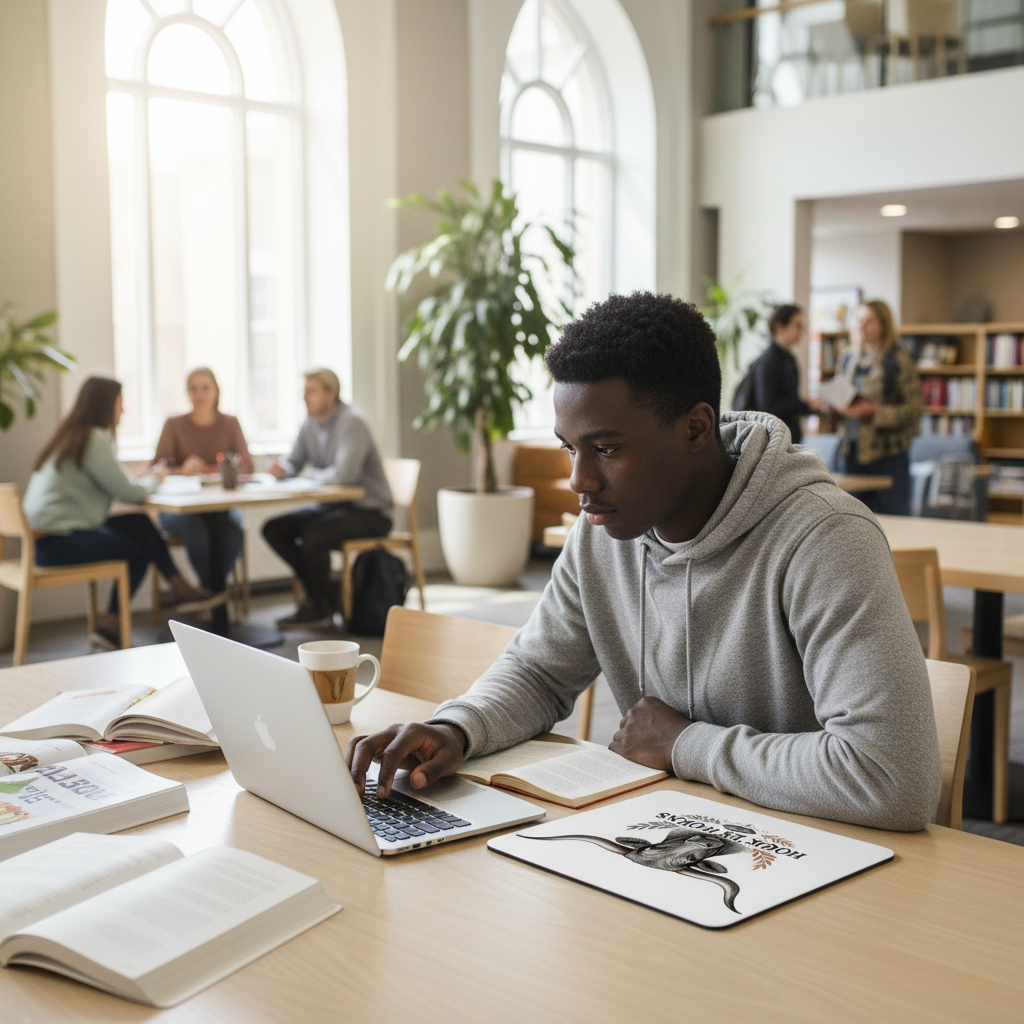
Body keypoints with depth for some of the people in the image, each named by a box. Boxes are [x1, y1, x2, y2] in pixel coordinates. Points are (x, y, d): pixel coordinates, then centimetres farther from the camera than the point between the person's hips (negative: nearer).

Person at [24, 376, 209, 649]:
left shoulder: (70, 433, 14)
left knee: (141, 524, 8)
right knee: (141, 549, 3)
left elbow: (110, 484, 15)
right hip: (58, 544, -9)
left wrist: (149, 478, 6)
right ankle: (110, 624, 11)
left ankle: (179, 586, 12)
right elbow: (129, 493, -16)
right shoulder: (95, 439, -16)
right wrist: (154, 478, 4)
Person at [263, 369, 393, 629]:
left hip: (371, 512, -9)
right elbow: (295, 462, 15)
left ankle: (320, 608, -9)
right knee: (274, 529, -4)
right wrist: (282, 468, -10)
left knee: (312, 534, -31)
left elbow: (345, 474, -31)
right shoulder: (310, 423, 7)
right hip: (334, 506, 9)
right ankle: (319, 592, 1)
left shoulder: (351, 422, -19)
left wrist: (312, 474, -13)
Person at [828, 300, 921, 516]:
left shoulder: (898, 360, -6)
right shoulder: (848, 360, 12)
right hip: (852, 451, 6)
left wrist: (875, 411, -21)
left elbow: (915, 408, -11)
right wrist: (837, 406, -3)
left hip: (888, 455, -6)